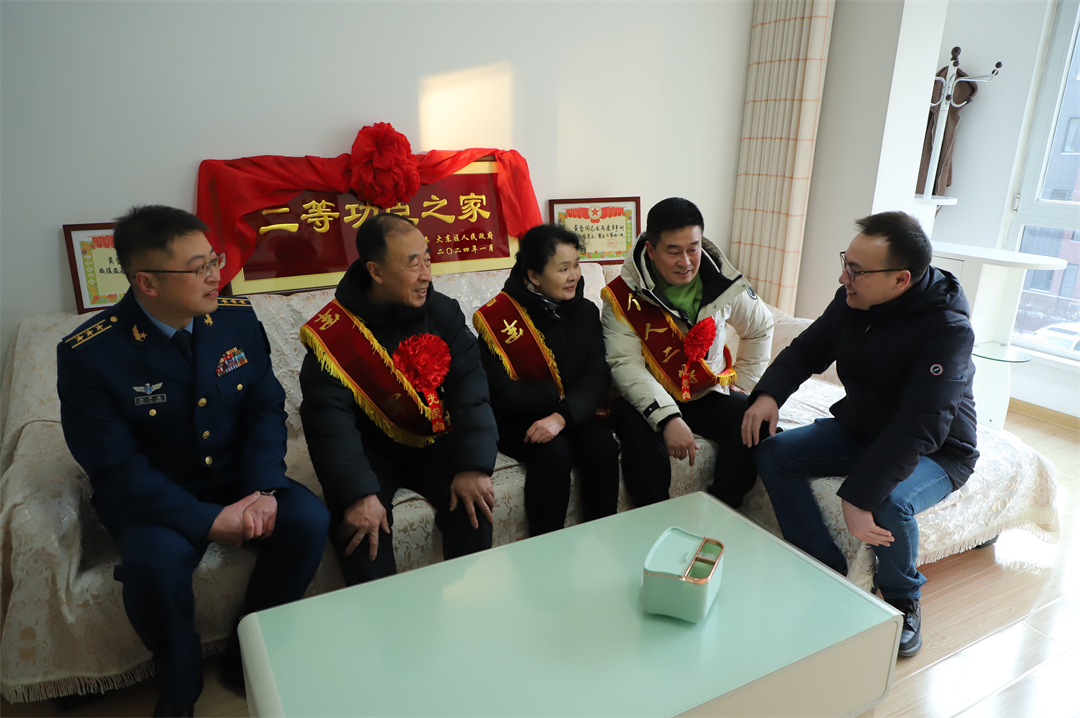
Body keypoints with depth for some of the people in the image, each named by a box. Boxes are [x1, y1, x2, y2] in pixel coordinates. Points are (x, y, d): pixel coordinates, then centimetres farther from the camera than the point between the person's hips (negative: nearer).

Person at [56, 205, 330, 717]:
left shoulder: (237, 318, -6)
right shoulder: (87, 354, -17)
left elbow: (267, 409, -2)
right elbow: (115, 467, -17)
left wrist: (262, 490, -18)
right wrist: (208, 521, -24)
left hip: (237, 477, 4)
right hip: (152, 496, -3)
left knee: (308, 520, -21)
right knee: (155, 561, -33)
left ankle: (248, 656, 4)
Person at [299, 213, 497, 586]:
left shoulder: (443, 312, -7)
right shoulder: (332, 332, -15)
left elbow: (470, 388, -12)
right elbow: (330, 420, -21)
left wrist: (474, 466, -24)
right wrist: (359, 493, -34)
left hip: (432, 443, 2)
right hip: (370, 449, -2)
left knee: (473, 500, -20)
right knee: (358, 520, -27)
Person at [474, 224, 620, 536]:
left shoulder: (585, 311, 2)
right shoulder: (496, 317, -12)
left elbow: (597, 377, -9)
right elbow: (502, 395, -17)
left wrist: (563, 415, -27)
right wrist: (561, 393, -14)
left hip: (576, 414, 4)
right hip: (518, 422, -3)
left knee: (603, 448, -25)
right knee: (553, 453, -31)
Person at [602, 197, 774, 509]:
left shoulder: (724, 283, -4)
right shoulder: (623, 295, -14)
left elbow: (760, 328, 15)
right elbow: (625, 363, -22)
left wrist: (743, 387, 8)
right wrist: (667, 418, -35)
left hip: (710, 393, 3)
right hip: (650, 399, -3)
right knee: (634, 425, -35)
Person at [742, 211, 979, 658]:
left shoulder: (947, 329, -29)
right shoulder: (852, 300, -11)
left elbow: (918, 430, -36)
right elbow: (808, 350, 2)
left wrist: (857, 495, -41)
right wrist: (769, 394, -18)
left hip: (936, 453, -6)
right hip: (859, 428, 6)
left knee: (889, 502, -35)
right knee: (773, 454, -11)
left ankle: (903, 600, -1)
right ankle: (828, 573, 1)